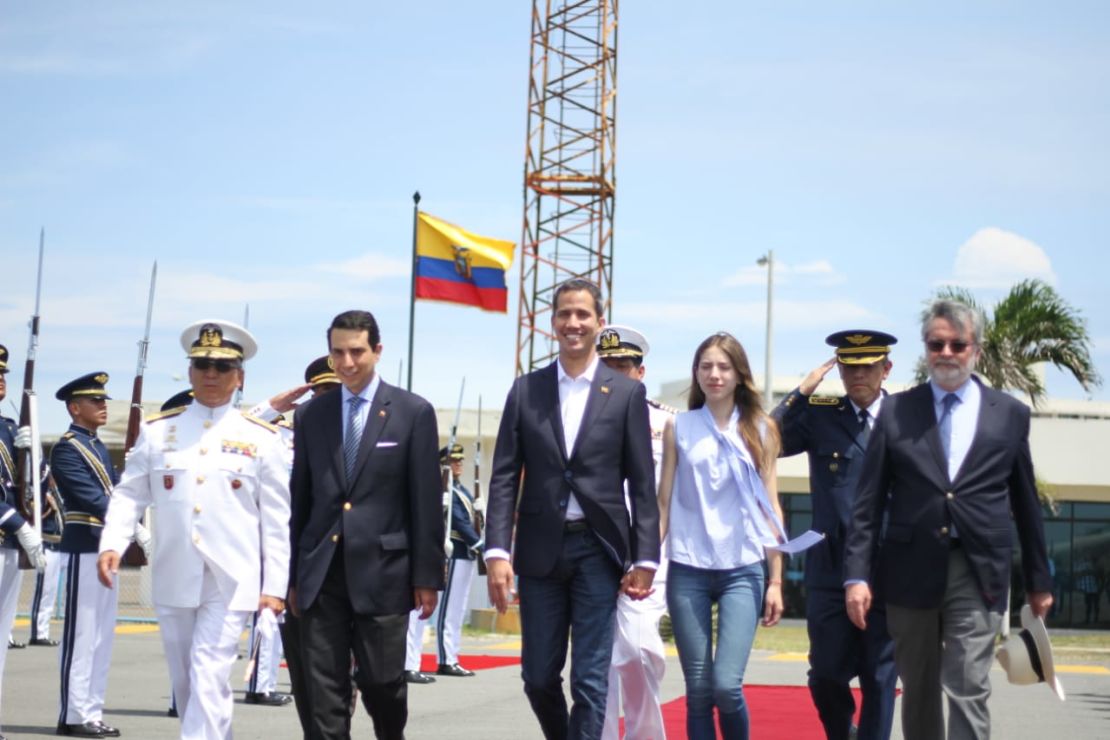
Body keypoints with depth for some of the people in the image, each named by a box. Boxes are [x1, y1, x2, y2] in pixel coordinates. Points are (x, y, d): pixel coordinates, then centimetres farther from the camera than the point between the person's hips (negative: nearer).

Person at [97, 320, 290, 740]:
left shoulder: (261, 438, 1)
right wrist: (111, 545, -12)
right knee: (184, 682, 12)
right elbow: (129, 495, 5)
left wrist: (275, 586, -3)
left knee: (210, 677, -11)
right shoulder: (157, 431, 7)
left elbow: (276, 518, 1)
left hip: (231, 581, -3)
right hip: (174, 579, 3)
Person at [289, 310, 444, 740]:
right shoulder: (310, 415, 9)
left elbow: (426, 501, -2)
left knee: (383, 682, 5)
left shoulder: (413, 412, 0)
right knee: (325, 692, 2)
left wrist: (427, 576, -5)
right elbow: (301, 499, 11)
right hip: (321, 574, 3)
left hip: (382, 571, -2)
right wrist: (294, 575, 10)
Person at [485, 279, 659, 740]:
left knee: (590, 679, -3)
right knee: (538, 676, 8)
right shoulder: (526, 390, 7)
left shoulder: (627, 393, 2)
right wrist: (497, 551, -8)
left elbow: (642, 484, 1)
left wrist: (645, 559, -6)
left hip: (599, 549, -2)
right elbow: (504, 478, 3)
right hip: (540, 548, 2)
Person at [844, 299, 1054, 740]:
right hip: (910, 570, 1)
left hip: (978, 573, -1)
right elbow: (869, 500, 2)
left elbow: (1025, 503, 11)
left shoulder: (1011, 414, 6)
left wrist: (1038, 580, 14)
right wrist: (857, 575, -5)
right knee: (918, 692, 12)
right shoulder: (896, 411, 4)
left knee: (968, 693, -8)